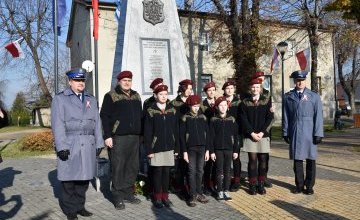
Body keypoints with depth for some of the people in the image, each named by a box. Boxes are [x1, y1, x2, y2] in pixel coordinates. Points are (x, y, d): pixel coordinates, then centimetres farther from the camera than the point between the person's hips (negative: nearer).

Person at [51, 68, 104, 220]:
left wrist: (99, 143, 7)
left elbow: (97, 122, 13)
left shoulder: (91, 99, 17)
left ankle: (79, 206, 22)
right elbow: (58, 124, -6)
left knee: (84, 176, 8)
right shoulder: (60, 99, 3)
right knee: (69, 179, 1)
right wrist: (61, 146, -14)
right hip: (69, 145, -4)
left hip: (88, 145, 4)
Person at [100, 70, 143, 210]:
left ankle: (128, 193, 22)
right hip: (118, 138, -6)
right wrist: (107, 136, -13)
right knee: (118, 168, -3)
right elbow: (104, 116, -6)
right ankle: (118, 197, 8)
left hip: (134, 138, 6)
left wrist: (141, 134, 15)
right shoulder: (111, 96, -1)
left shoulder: (136, 96, 17)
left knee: (132, 167, 9)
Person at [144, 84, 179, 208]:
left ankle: (165, 196, 21)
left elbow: (176, 130, 7)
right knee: (157, 172, 3)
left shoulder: (172, 110, 6)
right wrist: (149, 150, -9)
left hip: (169, 147, 3)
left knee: (166, 172, 8)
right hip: (156, 147, -3)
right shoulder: (150, 111, -4)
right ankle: (157, 198, 16)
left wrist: (177, 147, 4)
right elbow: (147, 132, -5)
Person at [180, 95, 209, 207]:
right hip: (191, 148, -3)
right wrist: (184, 151, -8)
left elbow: (207, 133, 8)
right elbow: (182, 135, -4)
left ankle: (199, 193, 20)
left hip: (202, 148, 3)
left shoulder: (203, 117, 6)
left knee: (200, 171, 8)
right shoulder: (185, 118, -3)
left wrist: (207, 150, 3)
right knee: (192, 172, -2)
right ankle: (193, 195, 4)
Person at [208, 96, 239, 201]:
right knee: (219, 171, 4)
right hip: (218, 149, -1)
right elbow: (210, 137, -2)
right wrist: (211, 151, -6)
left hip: (229, 148, 1)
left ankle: (226, 190, 19)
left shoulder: (232, 119, 2)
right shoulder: (213, 120, -2)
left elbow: (235, 136, 4)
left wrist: (236, 150, 2)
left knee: (227, 171, 8)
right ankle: (220, 191, 14)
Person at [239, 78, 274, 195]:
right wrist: (252, 133, -10)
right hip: (250, 135, -1)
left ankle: (261, 184, 14)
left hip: (263, 135, 1)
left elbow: (270, 118, 1)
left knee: (263, 159, 4)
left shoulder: (267, 101, 6)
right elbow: (244, 120, -1)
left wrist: (262, 132, -9)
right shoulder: (245, 102, 5)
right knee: (252, 159, -2)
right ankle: (252, 185, 7)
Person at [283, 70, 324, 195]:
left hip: (309, 132, -1)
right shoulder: (288, 97, 6)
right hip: (294, 133, 1)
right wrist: (285, 132, 3)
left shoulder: (314, 96, 3)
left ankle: (309, 186, 18)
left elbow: (318, 116, -1)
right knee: (297, 159, 6)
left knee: (310, 160, 5)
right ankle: (299, 185, 18)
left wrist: (318, 133, -6)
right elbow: (286, 116, 7)